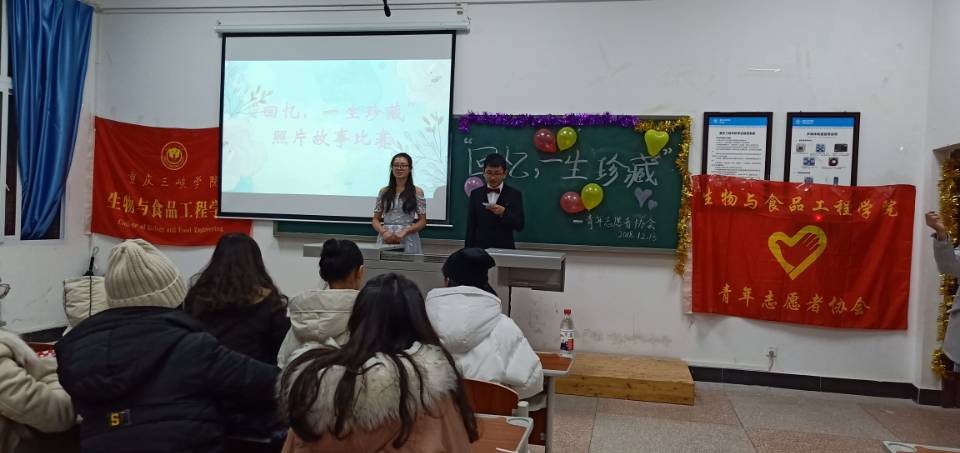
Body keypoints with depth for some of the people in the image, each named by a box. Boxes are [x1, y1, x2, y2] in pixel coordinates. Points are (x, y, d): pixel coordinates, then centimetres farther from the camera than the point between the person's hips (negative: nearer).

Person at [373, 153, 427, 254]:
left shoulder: (417, 192, 2)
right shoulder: (384, 192, 9)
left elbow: (422, 221, 0)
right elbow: (376, 219, 9)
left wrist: (405, 231, -13)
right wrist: (383, 232, -10)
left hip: (407, 240, -2)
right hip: (385, 239, 2)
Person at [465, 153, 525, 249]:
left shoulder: (515, 195, 2)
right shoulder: (475, 194, 7)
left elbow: (520, 226, -5)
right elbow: (471, 227, 7)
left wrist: (504, 213, -21)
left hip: (505, 249, -1)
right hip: (479, 248, 1)